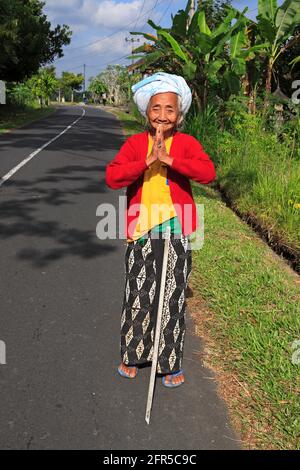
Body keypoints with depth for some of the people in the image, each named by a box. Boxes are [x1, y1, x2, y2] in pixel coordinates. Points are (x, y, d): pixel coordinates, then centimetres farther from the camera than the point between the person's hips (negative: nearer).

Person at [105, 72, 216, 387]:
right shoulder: (135, 143, 3)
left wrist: (169, 159, -25)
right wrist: (147, 161, -22)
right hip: (141, 231, 1)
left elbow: (208, 173, -18)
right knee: (138, 296, 11)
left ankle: (172, 363, 23)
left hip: (176, 233, -1)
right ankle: (132, 355, 31)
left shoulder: (186, 143, 1)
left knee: (172, 298, 7)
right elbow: (112, 177, -12)